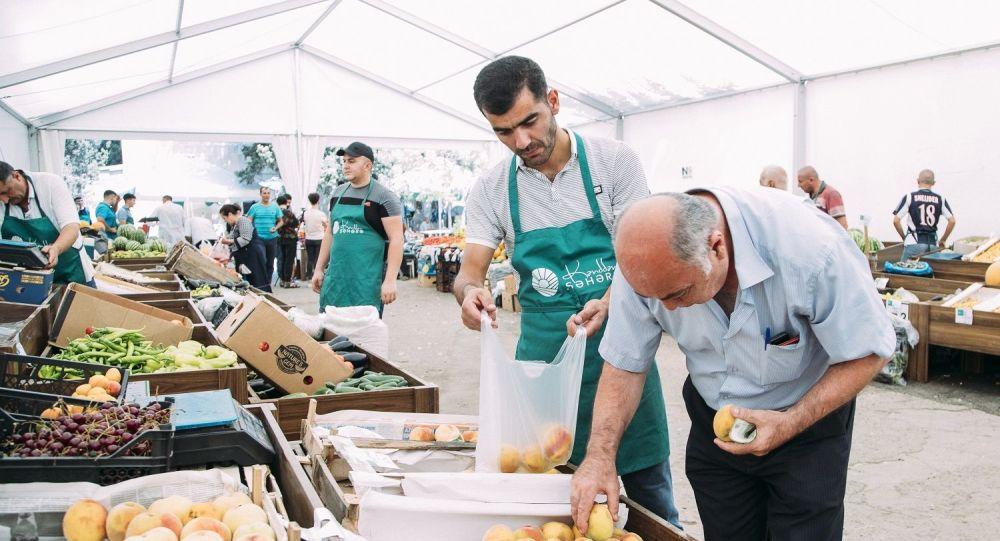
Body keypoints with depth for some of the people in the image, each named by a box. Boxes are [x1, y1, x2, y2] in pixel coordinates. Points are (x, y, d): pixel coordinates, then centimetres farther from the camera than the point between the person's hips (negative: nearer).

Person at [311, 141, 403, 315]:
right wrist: (319, 268, 17)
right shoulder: (338, 193, 14)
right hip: (335, 276, 6)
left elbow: (396, 239, -12)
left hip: (367, 280, -6)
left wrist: (390, 279, -19)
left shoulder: (384, 196, -6)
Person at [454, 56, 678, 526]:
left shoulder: (613, 160, -5)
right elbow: (469, 270, -2)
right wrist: (470, 292, -27)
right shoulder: (491, 190, 1)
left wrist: (607, 304, -27)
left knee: (649, 487, 7)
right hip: (543, 351, 2)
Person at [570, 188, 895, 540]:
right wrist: (600, 455, -22)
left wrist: (792, 424, -28)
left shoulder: (811, 249, -34)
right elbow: (625, 362, -13)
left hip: (809, 416, -3)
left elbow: (868, 352, -21)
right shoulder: (643, 260, -23)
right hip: (712, 421, 3)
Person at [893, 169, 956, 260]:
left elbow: (896, 221, -5)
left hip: (914, 242, -3)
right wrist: (943, 240, 14)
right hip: (933, 243, 3)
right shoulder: (940, 199, 7)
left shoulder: (909, 197, -1)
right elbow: (952, 221, 4)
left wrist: (904, 237, 9)